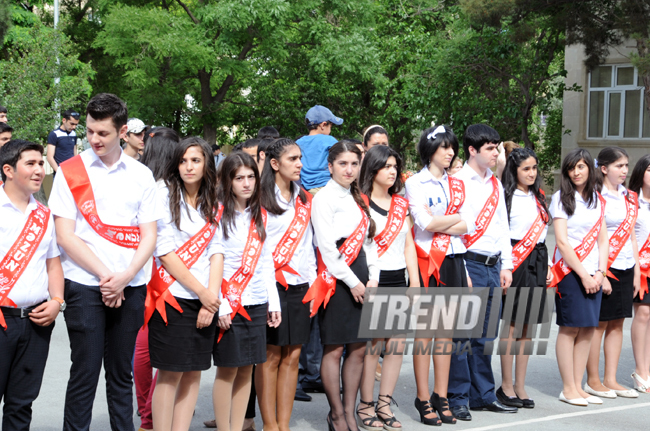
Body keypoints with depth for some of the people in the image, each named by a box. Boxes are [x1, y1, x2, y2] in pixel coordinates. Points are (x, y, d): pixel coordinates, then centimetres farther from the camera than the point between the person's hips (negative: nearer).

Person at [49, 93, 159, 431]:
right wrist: (105, 276, -11)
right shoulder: (70, 172, 1)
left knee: (122, 373, 9)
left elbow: (149, 235, 5)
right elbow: (65, 236, -4)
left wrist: (124, 277, -10)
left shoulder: (141, 175, 8)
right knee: (85, 372, -2)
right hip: (84, 286, -2)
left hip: (129, 288, 3)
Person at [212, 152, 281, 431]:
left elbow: (267, 261, 14)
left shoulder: (260, 216, 12)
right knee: (227, 369, -1)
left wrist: (274, 302, 9)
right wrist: (221, 305, -15)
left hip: (257, 303, 5)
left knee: (246, 369, 8)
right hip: (230, 304, -5)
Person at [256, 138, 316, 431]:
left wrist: (314, 281, 11)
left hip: (300, 285, 6)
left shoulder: (304, 201, 15)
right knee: (271, 356, -2)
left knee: (292, 356, 6)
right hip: (272, 284, -6)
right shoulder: (262, 200, -4)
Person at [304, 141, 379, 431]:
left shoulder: (358, 199, 17)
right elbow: (327, 246, -12)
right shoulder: (324, 198, -6)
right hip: (337, 279, -7)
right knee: (334, 349, 0)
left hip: (362, 279, 7)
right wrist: (353, 282, -11)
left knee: (358, 349, 7)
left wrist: (373, 277, 5)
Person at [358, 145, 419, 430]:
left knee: (398, 343, 3)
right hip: (373, 280, -6)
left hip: (398, 279, 6)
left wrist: (415, 281, 10)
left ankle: (384, 404, 12)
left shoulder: (401, 205, 15)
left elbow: (408, 246, 17)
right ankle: (365, 406, 7)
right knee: (372, 344, -4)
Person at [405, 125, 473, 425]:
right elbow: (425, 223, -14)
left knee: (446, 330, 8)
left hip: (453, 261, 5)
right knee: (424, 330, -1)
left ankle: (441, 397, 15)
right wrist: (456, 218, -1)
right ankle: (423, 400, 5)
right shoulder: (415, 183, -2)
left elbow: (468, 226, 4)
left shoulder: (456, 184, 14)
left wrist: (438, 224, -9)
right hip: (427, 261, -5)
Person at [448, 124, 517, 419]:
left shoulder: (496, 184, 16)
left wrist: (506, 266, 14)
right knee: (461, 333, -3)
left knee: (484, 335, 12)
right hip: (469, 264, -7)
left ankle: (482, 395, 20)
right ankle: (456, 399, 4)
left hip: (492, 266, 7)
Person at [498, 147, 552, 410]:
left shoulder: (537, 197, 16)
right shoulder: (506, 197, -6)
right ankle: (506, 386, 6)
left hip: (537, 262, 7)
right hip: (516, 263, -7)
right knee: (512, 326, -3)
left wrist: (547, 266, 14)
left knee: (527, 326, 8)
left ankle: (520, 386, 14)